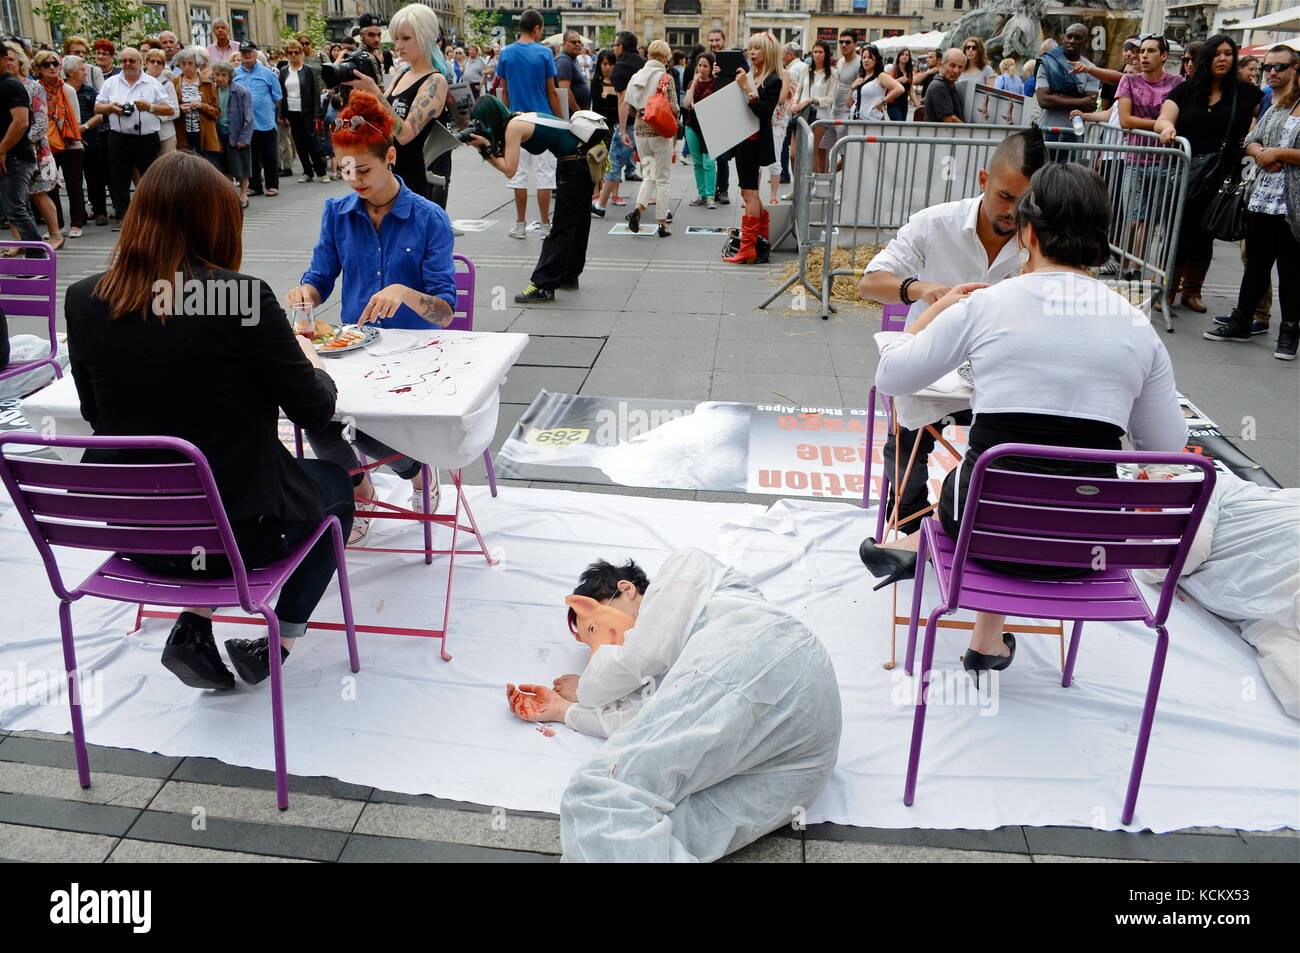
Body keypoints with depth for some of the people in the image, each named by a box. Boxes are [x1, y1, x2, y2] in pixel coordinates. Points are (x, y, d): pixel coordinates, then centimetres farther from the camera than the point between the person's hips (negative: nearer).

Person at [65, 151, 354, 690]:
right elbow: (315, 411, -11)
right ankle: (280, 640, 21)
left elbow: (96, 413, 8)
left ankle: (193, 630, 20)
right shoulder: (242, 298, -20)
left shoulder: (83, 301, -6)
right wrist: (312, 364, 11)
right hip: (236, 530, -5)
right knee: (336, 484, 26)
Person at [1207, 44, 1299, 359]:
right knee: (1255, 265, 15)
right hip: (1260, 200, 6)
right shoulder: (1271, 105, 15)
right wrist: (1261, 154, -4)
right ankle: (1240, 322, 25)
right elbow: (1251, 141, 16)